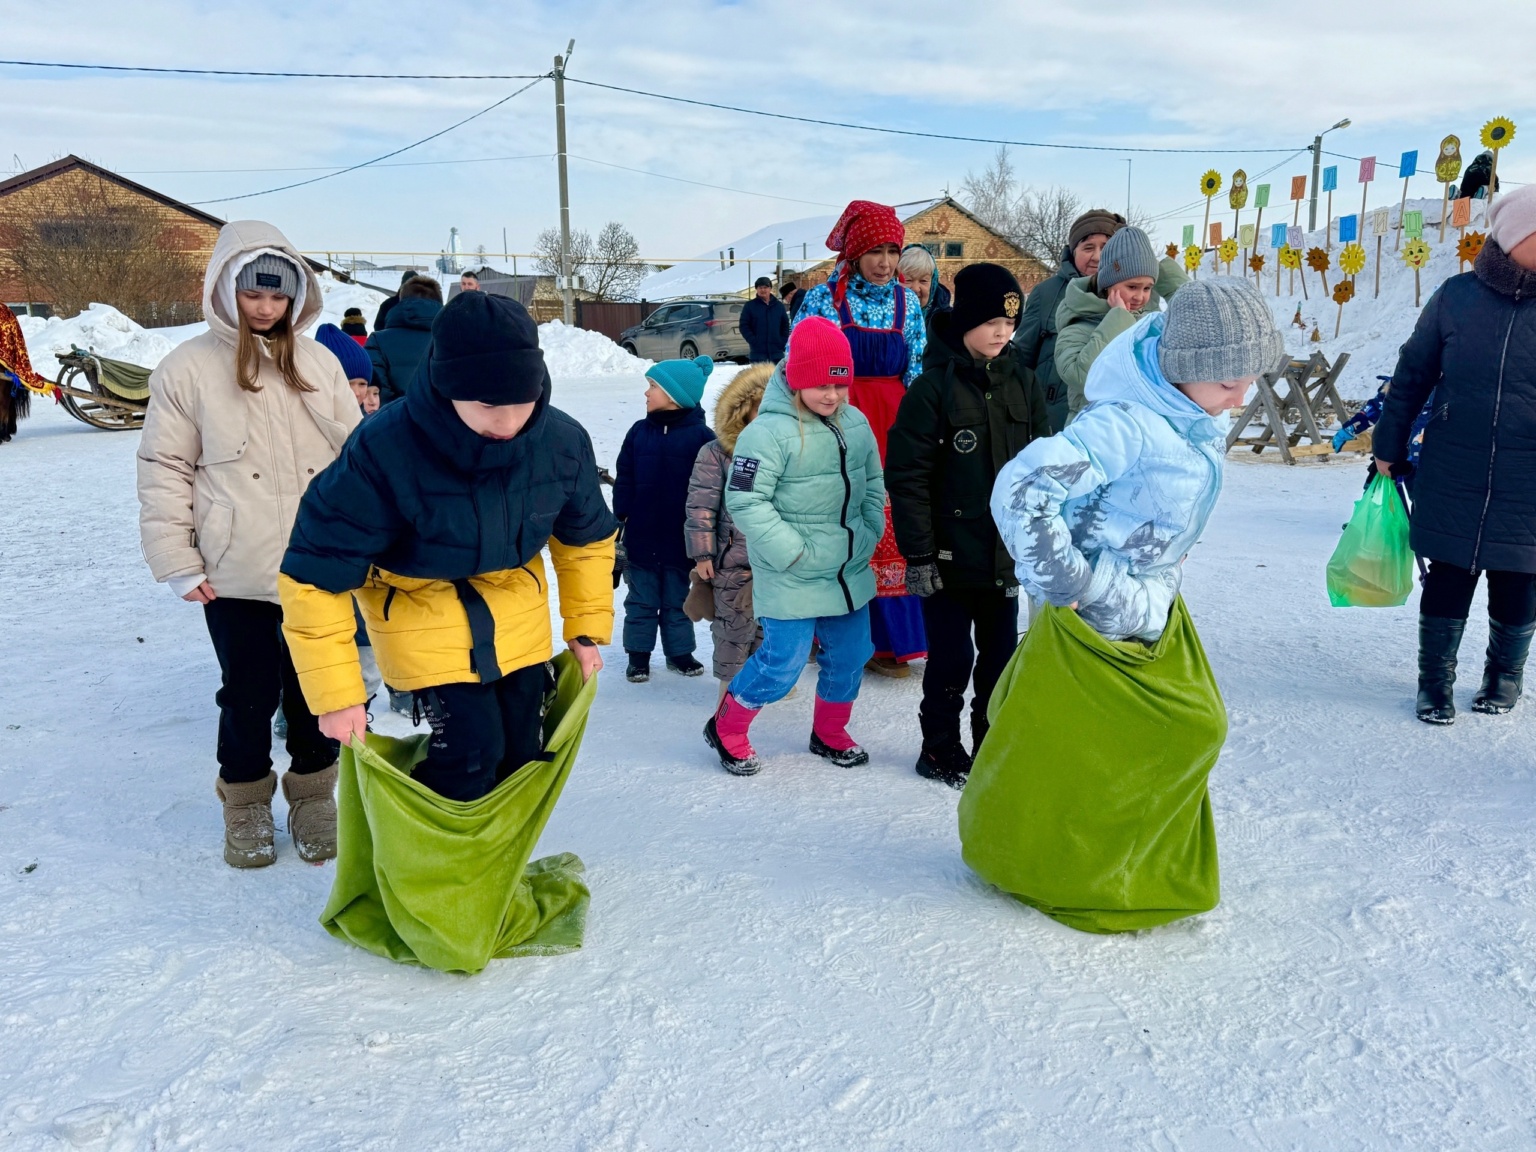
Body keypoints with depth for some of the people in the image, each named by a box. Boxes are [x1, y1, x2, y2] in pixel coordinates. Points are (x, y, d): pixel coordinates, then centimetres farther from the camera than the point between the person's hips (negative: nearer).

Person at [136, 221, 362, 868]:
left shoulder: (319, 363, 6)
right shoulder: (187, 368, -1)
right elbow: (165, 471, 0)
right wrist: (178, 563, -5)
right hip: (236, 576, -2)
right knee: (248, 694, 10)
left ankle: (312, 795, 31)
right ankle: (246, 802, 31)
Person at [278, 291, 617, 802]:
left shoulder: (563, 441, -20)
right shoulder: (385, 450, -32)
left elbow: (587, 536, 2)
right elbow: (316, 575, -25)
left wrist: (587, 626, 7)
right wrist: (337, 693, -25)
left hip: (517, 610, 4)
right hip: (419, 608, -4)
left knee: (521, 753, 10)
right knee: (470, 749, -14)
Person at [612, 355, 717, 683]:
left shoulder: (701, 436, -9)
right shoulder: (639, 432, 1)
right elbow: (624, 481, 4)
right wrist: (620, 519, 0)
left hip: (680, 539, -2)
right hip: (641, 537, 2)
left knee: (678, 599, 13)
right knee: (641, 599, 11)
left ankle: (679, 651, 28)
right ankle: (638, 654, 22)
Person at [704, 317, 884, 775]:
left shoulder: (856, 423, 5)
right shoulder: (769, 431, -17)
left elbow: (873, 487, 16)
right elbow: (744, 500, -19)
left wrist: (869, 536, 5)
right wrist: (792, 551, -19)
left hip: (851, 574, 7)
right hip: (792, 581, -7)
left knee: (850, 657, 16)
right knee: (782, 666, -3)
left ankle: (829, 733, 40)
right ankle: (725, 729, 22)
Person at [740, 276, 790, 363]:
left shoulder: (779, 306, 11)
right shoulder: (749, 306, 3)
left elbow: (785, 326, 13)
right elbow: (744, 326, -2)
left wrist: (782, 342, -1)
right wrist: (754, 342, -12)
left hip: (777, 353, 3)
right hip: (758, 354, -3)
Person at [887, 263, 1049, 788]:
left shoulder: (1023, 382, 6)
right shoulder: (934, 387, -10)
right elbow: (906, 475, -12)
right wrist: (918, 554, -14)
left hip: (1008, 553, 5)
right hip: (951, 555, -5)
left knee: (1000, 655, 13)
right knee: (951, 658, 4)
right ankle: (940, 749, 23)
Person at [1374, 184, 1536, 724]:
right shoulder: (1457, 296, -3)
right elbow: (1412, 374, 5)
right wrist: (1388, 446, 8)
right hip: (1451, 480, 0)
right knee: (1447, 583, 9)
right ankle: (1435, 680, 26)